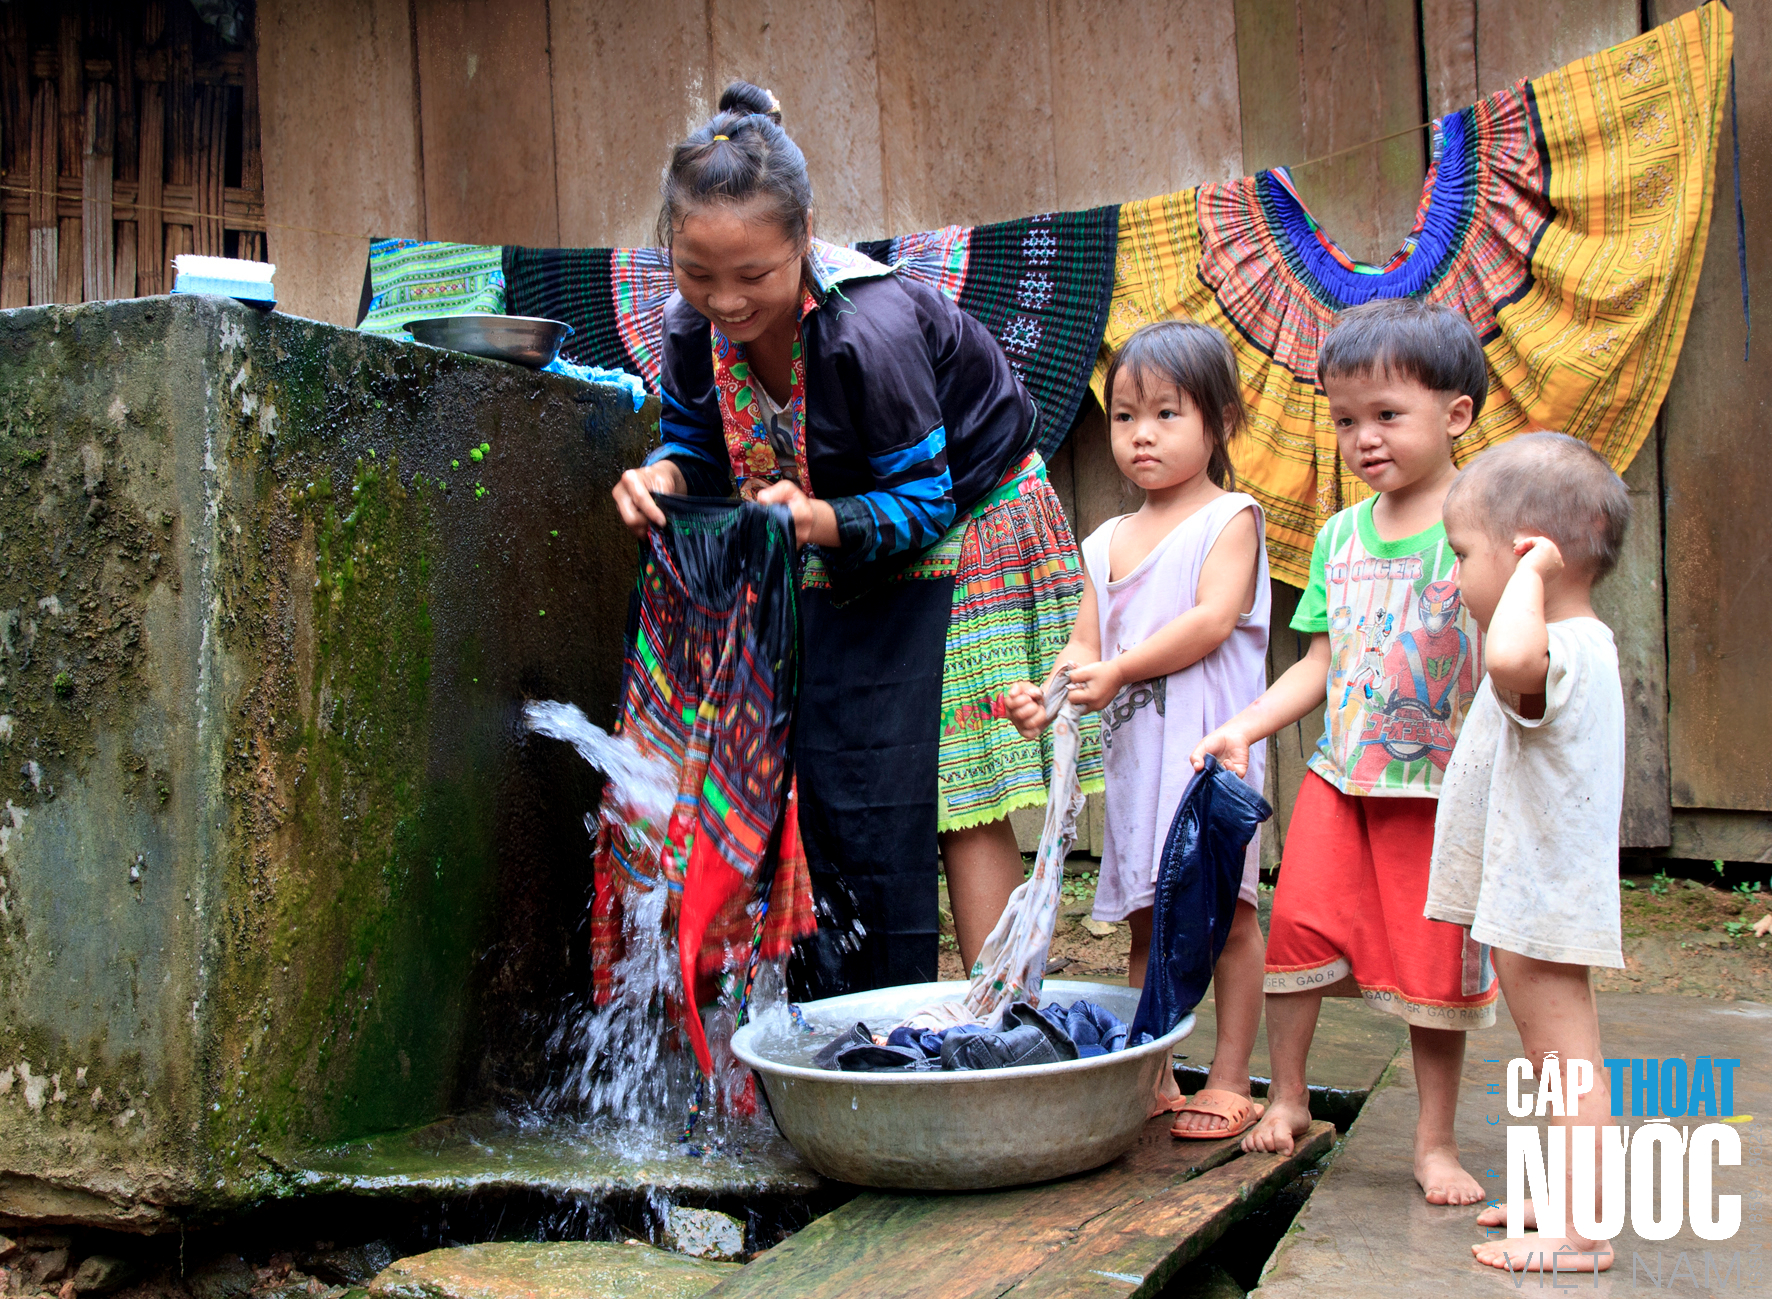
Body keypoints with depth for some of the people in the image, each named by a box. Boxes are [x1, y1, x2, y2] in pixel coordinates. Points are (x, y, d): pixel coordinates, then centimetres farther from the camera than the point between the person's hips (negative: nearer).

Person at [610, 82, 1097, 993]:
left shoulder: (871, 330, -34)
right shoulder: (694, 326, -15)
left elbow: (923, 499, -25)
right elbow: (697, 441, -1)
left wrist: (823, 522, -43)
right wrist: (663, 473, -25)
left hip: (957, 533, -6)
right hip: (838, 561, 7)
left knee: (954, 798, -9)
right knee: (814, 782, 7)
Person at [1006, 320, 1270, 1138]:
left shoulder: (1229, 517, -1)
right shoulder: (1106, 543, 16)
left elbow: (1213, 619, -15)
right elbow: (1085, 644, 12)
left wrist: (1117, 670, -18)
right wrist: (1050, 692, -9)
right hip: (1133, 752, 6)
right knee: (1147, 920, 11)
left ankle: (1229, 1083, 7)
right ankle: (1150, 1080, 19)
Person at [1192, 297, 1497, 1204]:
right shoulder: (1339, 536, 7)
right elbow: (1319, 664, 10)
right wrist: (1244, 727, 0)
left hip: (1442, 790, -4)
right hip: (1339, 778, 4)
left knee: (1435, 961, 5)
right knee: (1301, 924, 2)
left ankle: (1435, 1142, 21)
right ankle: (1287, 1099, 24)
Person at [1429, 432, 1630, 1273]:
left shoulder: (1560, 656, -25)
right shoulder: (1578, 650, 11)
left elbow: (1510, 657, -49)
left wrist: (1533, 571, -35)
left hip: (1541, 900, -11)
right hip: (1529, 898, 11)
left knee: (1566, 1062, -4)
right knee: (1556, 1060, 21)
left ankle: (1579, 1234, 4)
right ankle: (1559, 1196, 35)